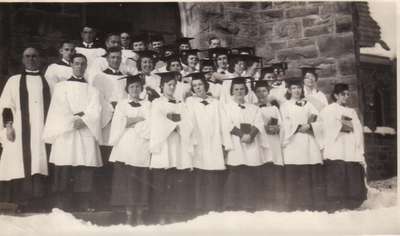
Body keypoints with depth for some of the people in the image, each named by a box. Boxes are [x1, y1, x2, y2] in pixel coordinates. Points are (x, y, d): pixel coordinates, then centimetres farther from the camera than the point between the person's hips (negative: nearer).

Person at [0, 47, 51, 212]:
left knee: (40, 165, -6)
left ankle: (38, 202, -5)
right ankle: (23, 202, -4)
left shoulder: (47, 81, 15)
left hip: (42, 130, 1)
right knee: (21, 165, -7)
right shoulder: (14, 81, 12)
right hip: (20, 131, -1)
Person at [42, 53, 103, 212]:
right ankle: (62, 205, -3)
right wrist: (72, 120, -12)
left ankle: (84, 204, -1)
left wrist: (83, 120, -14)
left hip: (86, 133, 2)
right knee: (63, 173, -6)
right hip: (65, 134, -1)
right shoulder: (61, 87, 12)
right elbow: (59, 109, 0)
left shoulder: (92, 90, 16)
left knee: (85, 173, -4)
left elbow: (95, 111, 2)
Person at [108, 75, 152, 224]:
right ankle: (129, 216, 0)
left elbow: (149, 125, -1)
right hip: (125, 148, 0)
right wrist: (139, 119, -3)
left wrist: (130, 122, -4)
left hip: (142, 149, 0)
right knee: (126, 183, -5)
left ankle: (139, 216, 3)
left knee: (141, 183, -3)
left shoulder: (147, 105, 12)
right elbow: (118, 124, 0)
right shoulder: (121, 104, 13)